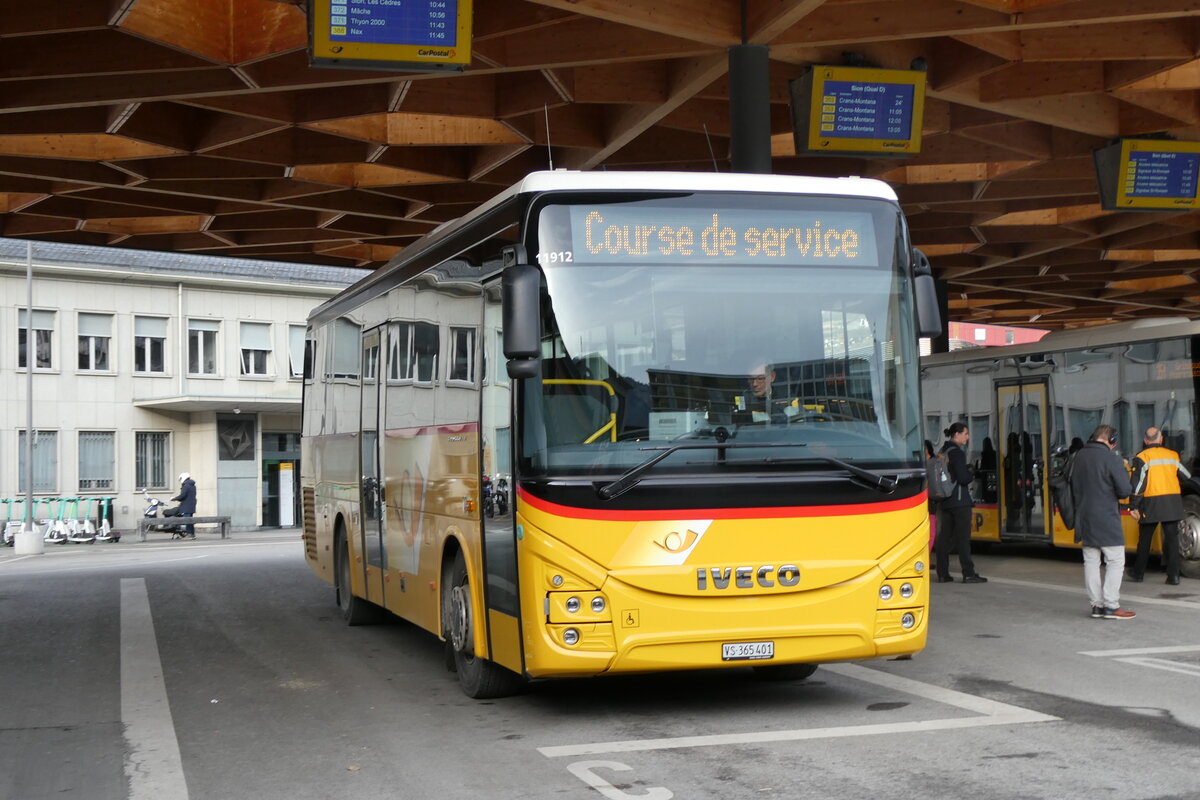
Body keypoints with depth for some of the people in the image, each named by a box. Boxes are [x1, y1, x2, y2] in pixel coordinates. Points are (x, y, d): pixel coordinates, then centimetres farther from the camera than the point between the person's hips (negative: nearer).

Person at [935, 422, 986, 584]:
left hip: (946, 501, 9)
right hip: (960, 500, -9)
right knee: (963, 537, -6)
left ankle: (942, 574, 9)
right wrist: (970, 473, 2)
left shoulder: (943, 451, 13)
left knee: (944, 536, 8)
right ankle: (968, 574, -5)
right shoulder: (957, 452, -14)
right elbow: (963, 478, -19)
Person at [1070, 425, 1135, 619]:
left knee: (1091, 561, 9)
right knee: (1115, 561, 0)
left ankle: (1096, 605, 11)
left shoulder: (1079, 457, 8)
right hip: (1107, 520, -7)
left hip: (1084, 519, 7)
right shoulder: (1112, 459, -13)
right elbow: (1125, 490, -14)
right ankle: (1111, 606, -4)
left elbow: (1073, 488, 16)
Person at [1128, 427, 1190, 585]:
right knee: (1172, 537, 4)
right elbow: (1187, 476, 16)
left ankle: (1138, 573, 18)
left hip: (1151, 502, -2)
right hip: (1173, 501, 2)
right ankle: (1173, 575, -2)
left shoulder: (1142, 458, -4)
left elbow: (1138, 483, -9)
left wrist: (1133, 506, -8)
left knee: (1144, 539, 9)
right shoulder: (1172, 455, 7)